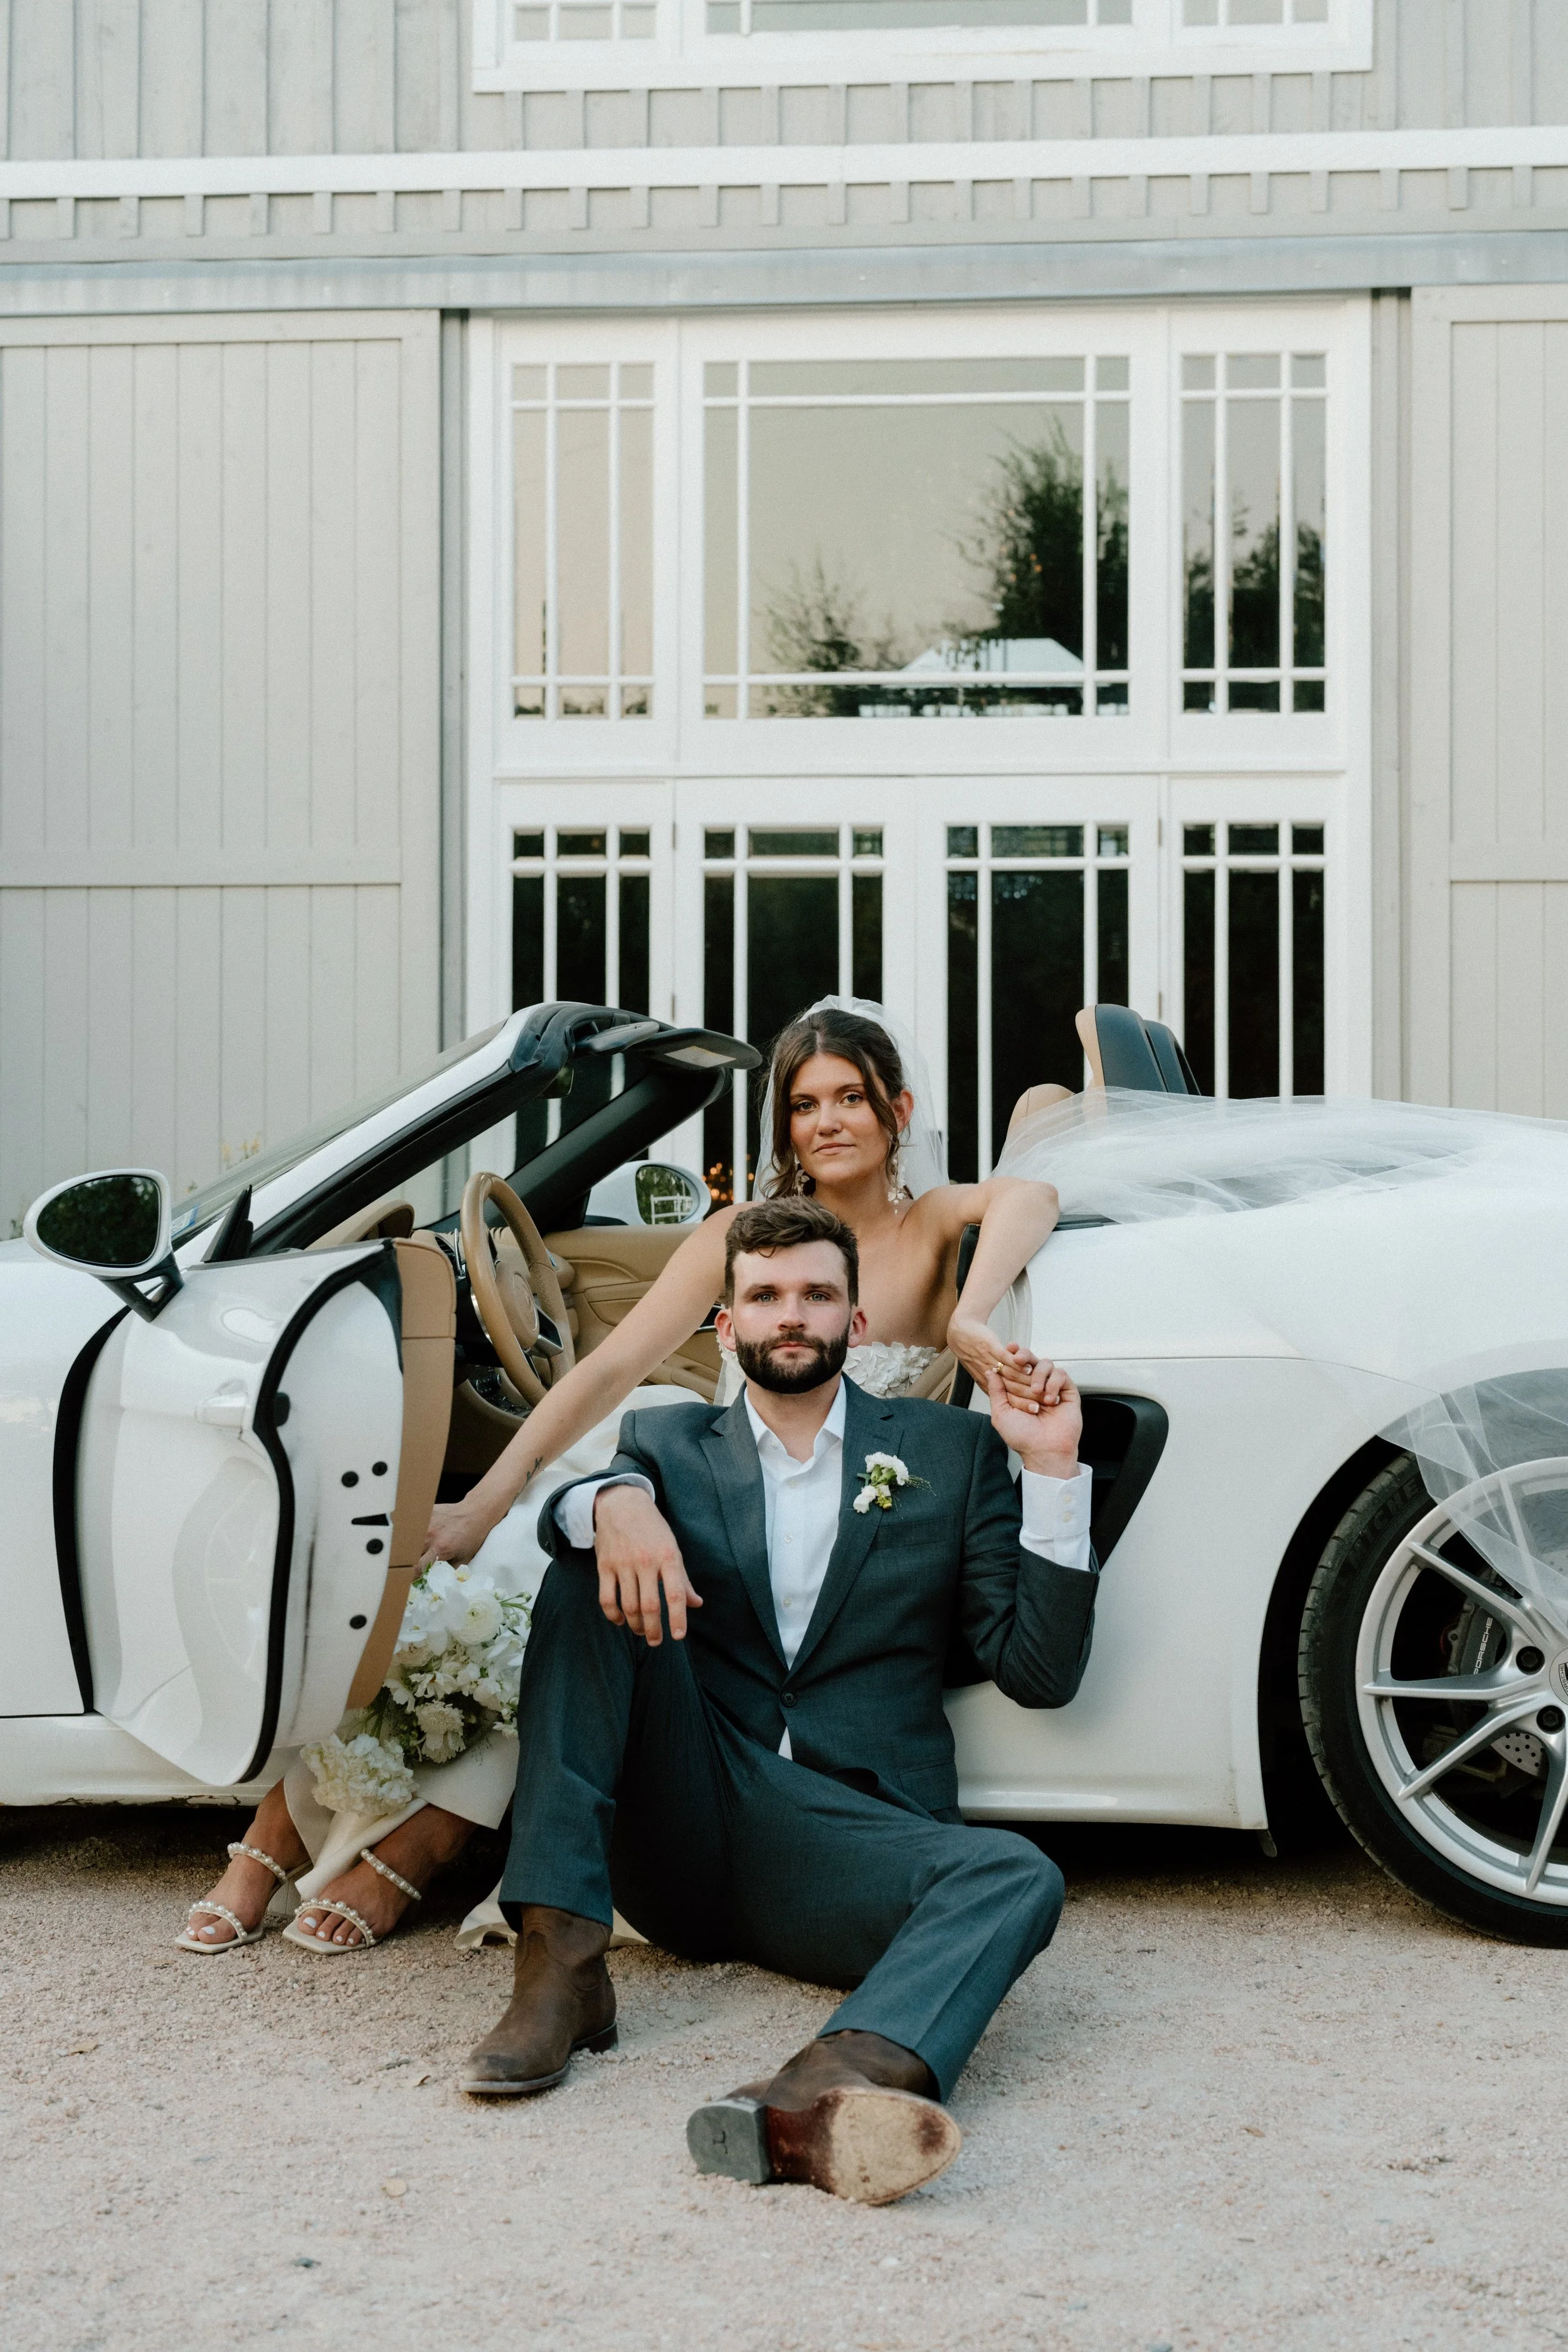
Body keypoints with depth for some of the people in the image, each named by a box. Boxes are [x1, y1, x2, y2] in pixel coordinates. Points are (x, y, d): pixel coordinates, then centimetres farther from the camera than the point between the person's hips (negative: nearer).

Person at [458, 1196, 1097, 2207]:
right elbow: (554, 1506, -5)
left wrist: (1054, 1470, -3)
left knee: (1016, 1876, -31)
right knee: (588, 1572, -18)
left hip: (843, 1843, -1)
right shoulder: (670, 1441, 19)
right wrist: (615, 1501, -28)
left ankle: (820, 2099, -64)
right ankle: (561, 1966, -29)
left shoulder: (951, 1451, 14)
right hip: (679, 1832, 1)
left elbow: (1040, 1671, 7)